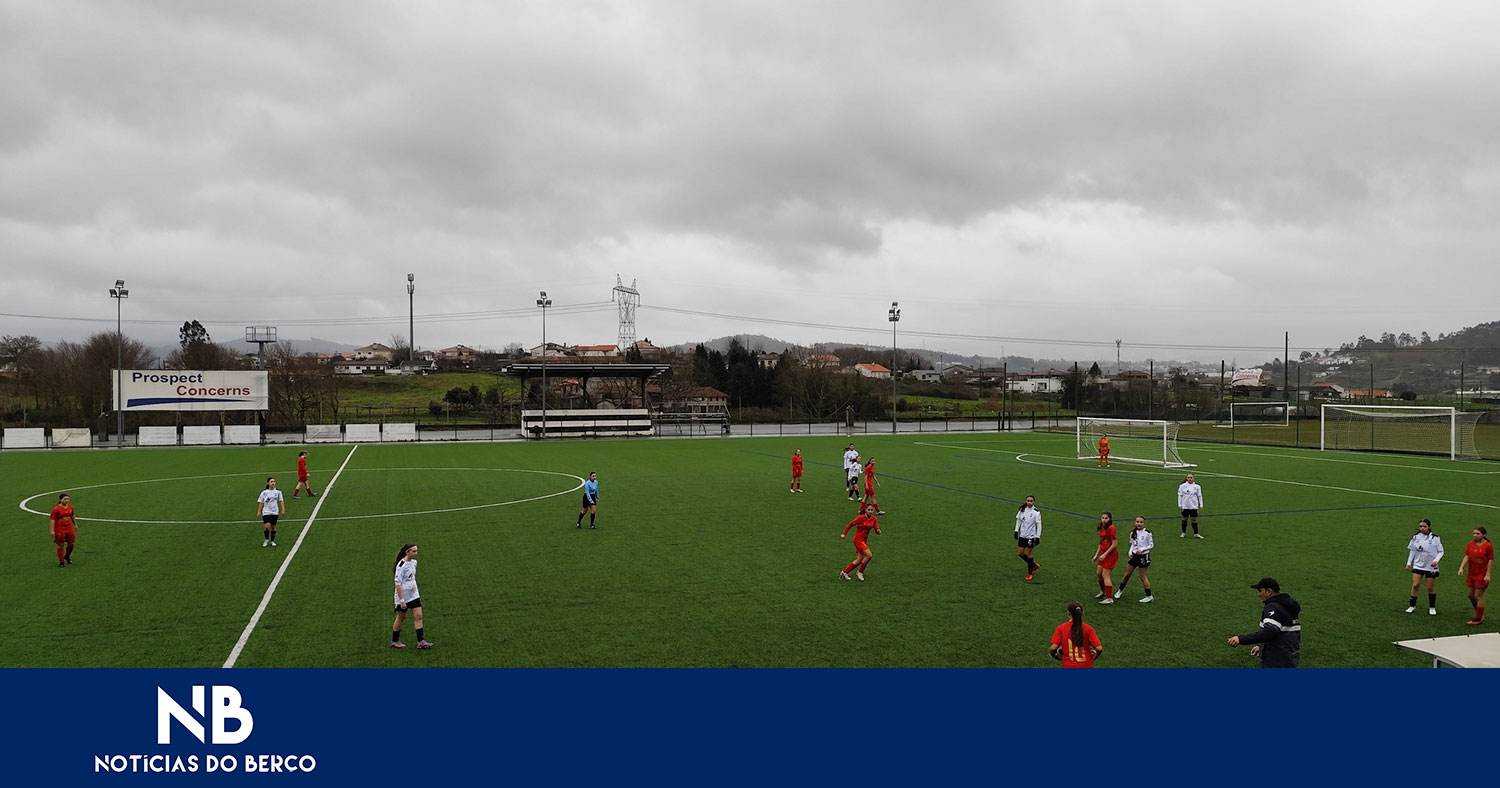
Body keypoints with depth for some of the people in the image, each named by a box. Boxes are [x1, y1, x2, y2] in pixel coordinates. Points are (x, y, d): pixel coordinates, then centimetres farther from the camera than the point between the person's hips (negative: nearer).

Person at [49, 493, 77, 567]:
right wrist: (52, 531, -23)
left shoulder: (70, 507, 4)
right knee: (60, 545, 2)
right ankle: (61, 562, 11)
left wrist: (75, 525, 27)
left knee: (71, 544, 10)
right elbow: (52, 519, -18)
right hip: (59, 529, -6)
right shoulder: (56, 509, -16)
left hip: (69, 528, 6)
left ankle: (67, 556, 36)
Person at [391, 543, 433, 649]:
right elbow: (398, 584, -20)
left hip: (414, 595, 7)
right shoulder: (401, 565, -21)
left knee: (418, 616, -1)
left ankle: (420, 641, 0)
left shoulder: (414, 562, 3)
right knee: (401, 618, 7)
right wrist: (401, 600, -21)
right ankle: (394, 641, 24)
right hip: (403, 596, -7)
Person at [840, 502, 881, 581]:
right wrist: (844, 534, -6)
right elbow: (850, 524, -7)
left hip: (864, 540, 7)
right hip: (858, 539, -7)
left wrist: (878, 530, -20)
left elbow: (876, 528, 4)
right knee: (869, 555, -18)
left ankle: (844, 572, 19)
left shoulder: (873, 519, 1)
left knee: (859, 560, 8)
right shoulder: (861, 518, -16)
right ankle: (860, 572, 0)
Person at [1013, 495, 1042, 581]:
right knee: (1020, 553, 7)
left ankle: (1030, 573, 19)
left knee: (1027, 554, -1)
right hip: (1022, 536, 6)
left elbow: (1039, 525, -10)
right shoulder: (1022, 510, 1)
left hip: (1031, 537, -6)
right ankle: (1034, 565, 28)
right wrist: (1016, 530, 12)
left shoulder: (1036, 513, -13)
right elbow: (1018, 520, 14)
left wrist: (1037, 537, -12)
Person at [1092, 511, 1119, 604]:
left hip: (1111, 554, -9)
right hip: (1104, 554, 9)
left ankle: (1109, 599, -6)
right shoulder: (1102, 528, 9)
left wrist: (1105, 554, -19)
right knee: (1098, 573, 17)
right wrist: (1096, 555, 16)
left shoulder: (1111, 528, -17)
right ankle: (1103, 592, 39)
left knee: (1105, 575, -10)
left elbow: (1114, 544, -18)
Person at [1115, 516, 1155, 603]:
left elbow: (1151, 545, -8)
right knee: (1127, 574, 12)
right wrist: (1130, 552, -2)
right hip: (1134, 556, 5)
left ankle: (1149, 596, 9)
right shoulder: (1133, 533, 2)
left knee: (1143, 576, -1)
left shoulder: (1147, 533, -13)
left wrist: (1142, 549, -19)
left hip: (1143, 556, -5)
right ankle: (1120, 591, 29)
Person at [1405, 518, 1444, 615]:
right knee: (1415, 585, -7)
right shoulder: (1415, 537, 2)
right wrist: (1409, 562, 9)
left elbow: (1441, 551, -2)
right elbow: (1412, 550, 12)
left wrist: (1436, 560, -18)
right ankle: (1412, 606, 4)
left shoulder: (1435, 538, -7)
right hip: (1418, 565, 2)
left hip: (1431, 567, -2)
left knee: (1431, 588, 6)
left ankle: (1432, 607, 21)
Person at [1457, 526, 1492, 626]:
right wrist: (1461, 567, -10)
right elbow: (1466, 556, 2)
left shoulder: (1488, 545, -13)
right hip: (1471, 574, 6)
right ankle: (1480, 614, 31)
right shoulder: (1471, 544, 3)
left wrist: (1487, 574, -13)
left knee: (1478, 596, -1)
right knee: (1471, 595, 12)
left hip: (1482, 575, -6)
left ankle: (1478, 619, 11)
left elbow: (1491, 560, -10)